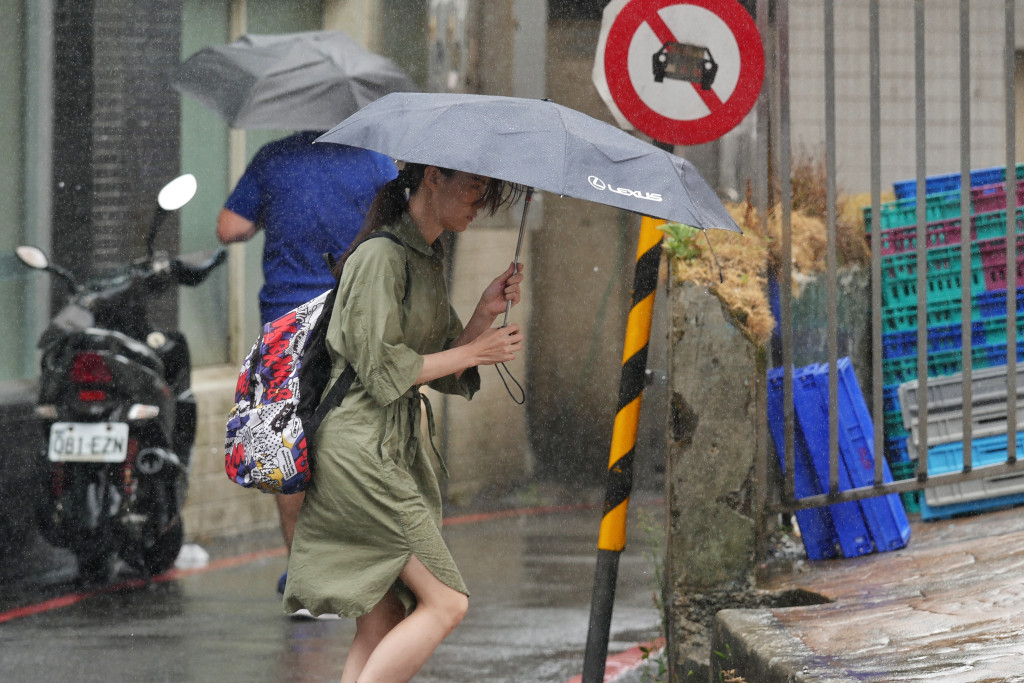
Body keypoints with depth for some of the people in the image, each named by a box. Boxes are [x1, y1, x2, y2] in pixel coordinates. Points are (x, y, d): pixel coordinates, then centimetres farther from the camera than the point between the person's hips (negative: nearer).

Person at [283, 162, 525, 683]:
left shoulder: (428, 260, 17)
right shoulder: (381, 256, -12)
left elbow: (445, 374, 17)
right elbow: (381, 370, -16)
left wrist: (483, 316, 1)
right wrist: (475, 351, -9)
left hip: (396, 446, 10)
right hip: (359, 445, -10)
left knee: (383, 622, 5)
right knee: (445, 601, -12)